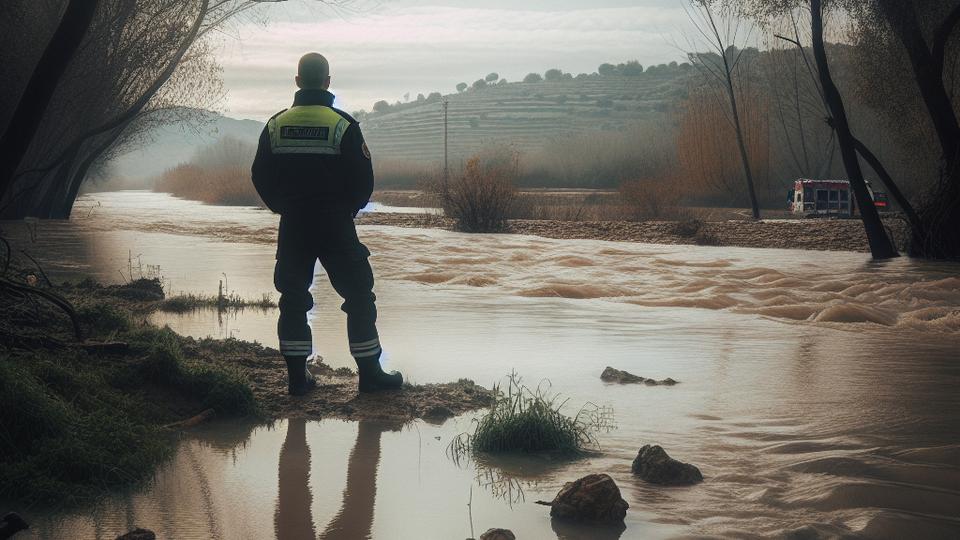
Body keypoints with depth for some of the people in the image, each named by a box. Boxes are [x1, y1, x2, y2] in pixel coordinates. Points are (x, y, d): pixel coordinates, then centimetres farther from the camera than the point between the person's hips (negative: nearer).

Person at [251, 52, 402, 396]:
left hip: (292, 226, 3)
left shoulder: (276, 125, 0)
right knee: (359, 296, 6)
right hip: (336, 226, -3)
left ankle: (297, 377, 10)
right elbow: (363, 179, -9)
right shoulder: (343, 125, -9)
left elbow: (260, 177, 4)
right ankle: (370, 373, 7)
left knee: (293, 299, 10)